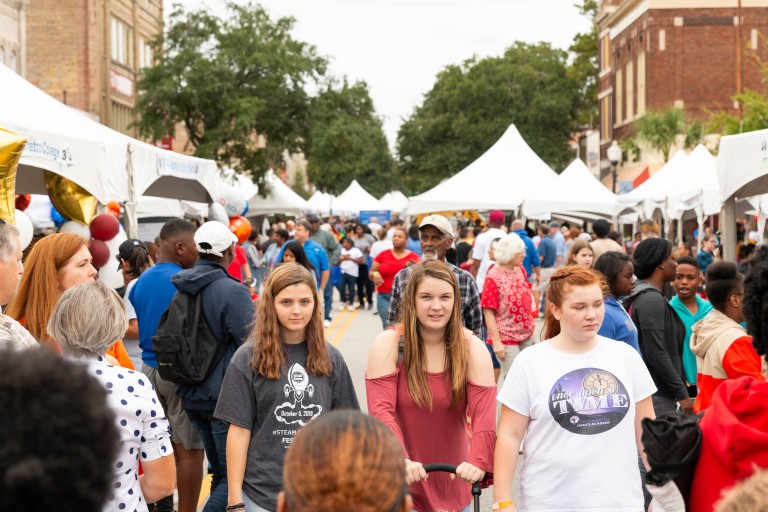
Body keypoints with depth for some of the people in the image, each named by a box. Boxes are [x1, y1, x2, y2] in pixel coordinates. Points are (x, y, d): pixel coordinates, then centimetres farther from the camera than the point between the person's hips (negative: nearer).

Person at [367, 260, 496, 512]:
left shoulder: (472, 349, -6)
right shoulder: (388, 344, -10)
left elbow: (484, 414, -17)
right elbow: (381, 411, -18)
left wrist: (479, 462, -35)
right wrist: (401, 460, -35)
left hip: (452, 484, 2)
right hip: (399, 482, -2)